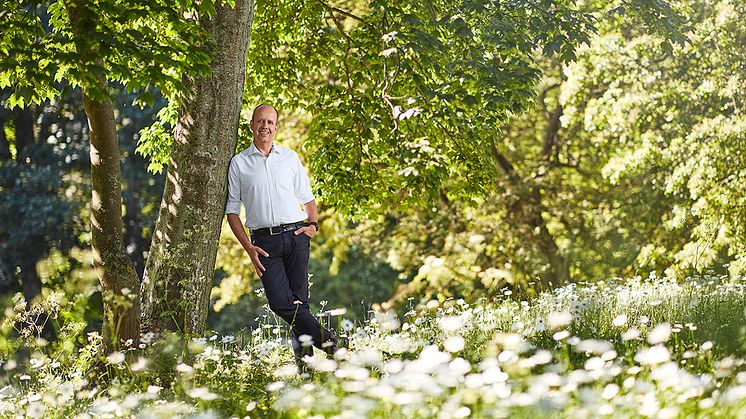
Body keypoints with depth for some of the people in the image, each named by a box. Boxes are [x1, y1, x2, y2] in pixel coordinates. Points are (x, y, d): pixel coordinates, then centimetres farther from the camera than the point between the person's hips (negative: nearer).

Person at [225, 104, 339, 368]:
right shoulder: (239, 163, 9)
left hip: (295, 235, 1)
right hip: (264, 241, -1)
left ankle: (303, 362, -1)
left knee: (298, 301, -5)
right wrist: (248, 247, -3)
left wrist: (313, 224, 0)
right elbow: (232, 210, 8)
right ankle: (329, 342, -10)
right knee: (280, 302, -16)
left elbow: (307, 198, 20)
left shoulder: (290, 158, 14)